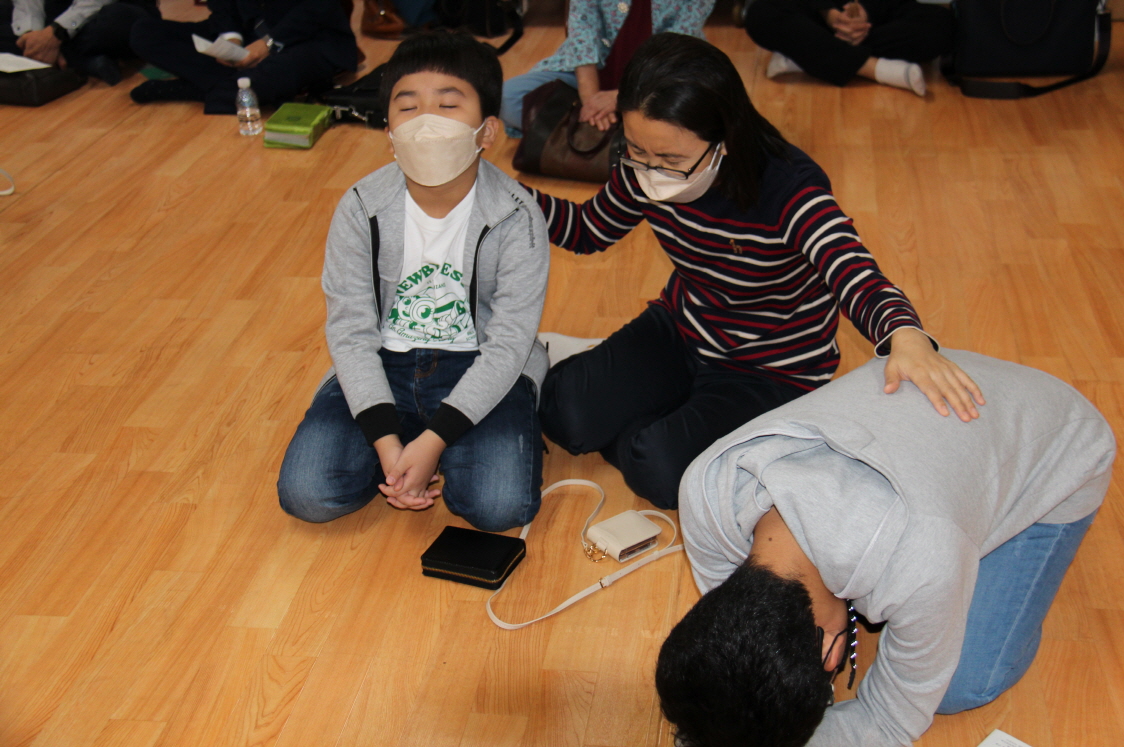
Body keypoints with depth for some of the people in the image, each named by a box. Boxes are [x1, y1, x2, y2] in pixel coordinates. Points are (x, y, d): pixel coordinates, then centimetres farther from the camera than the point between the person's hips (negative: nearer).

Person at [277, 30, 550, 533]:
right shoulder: (360, 210, -10)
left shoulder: (517, 219, -15)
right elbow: (351, 331, -9)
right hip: (384, 364, 2)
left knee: (501, 506, -24)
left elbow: (508, 344, -16)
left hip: (479, 369, -1)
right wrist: (386, 440, -21)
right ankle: (404, 440, 10)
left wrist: (433, 439, -25)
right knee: (305, 494, -16)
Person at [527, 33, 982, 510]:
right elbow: (589, 231, 6)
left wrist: (906, 336, -67)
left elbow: (856, 277, -43)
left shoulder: (790, 192, -30)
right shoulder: (645, 170, -13)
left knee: (661, 470, -27)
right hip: (681, 328, 5)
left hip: (773, 370, -5)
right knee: (566, 413, -17)